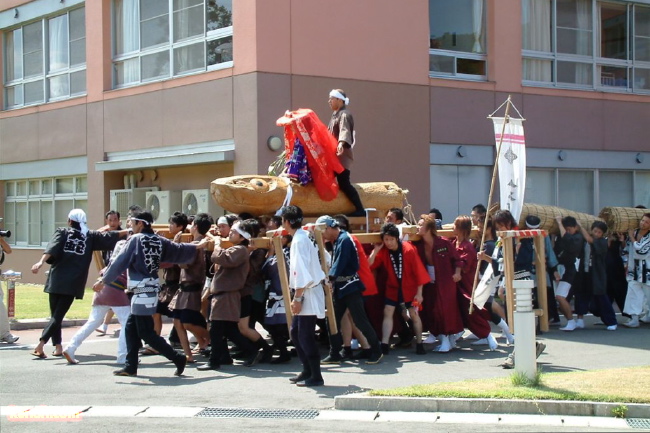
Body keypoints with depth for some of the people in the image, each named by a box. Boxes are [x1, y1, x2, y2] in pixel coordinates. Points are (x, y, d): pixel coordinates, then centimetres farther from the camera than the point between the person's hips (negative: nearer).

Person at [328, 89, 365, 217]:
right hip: (335, 154, 10)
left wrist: (342, 143, -47)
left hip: (342, 154, -10)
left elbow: (344, 131, -29)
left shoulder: (344, 115, -10)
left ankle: (360, 210, -13)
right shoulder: (336, 115, 20)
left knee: (343, 183, -13)